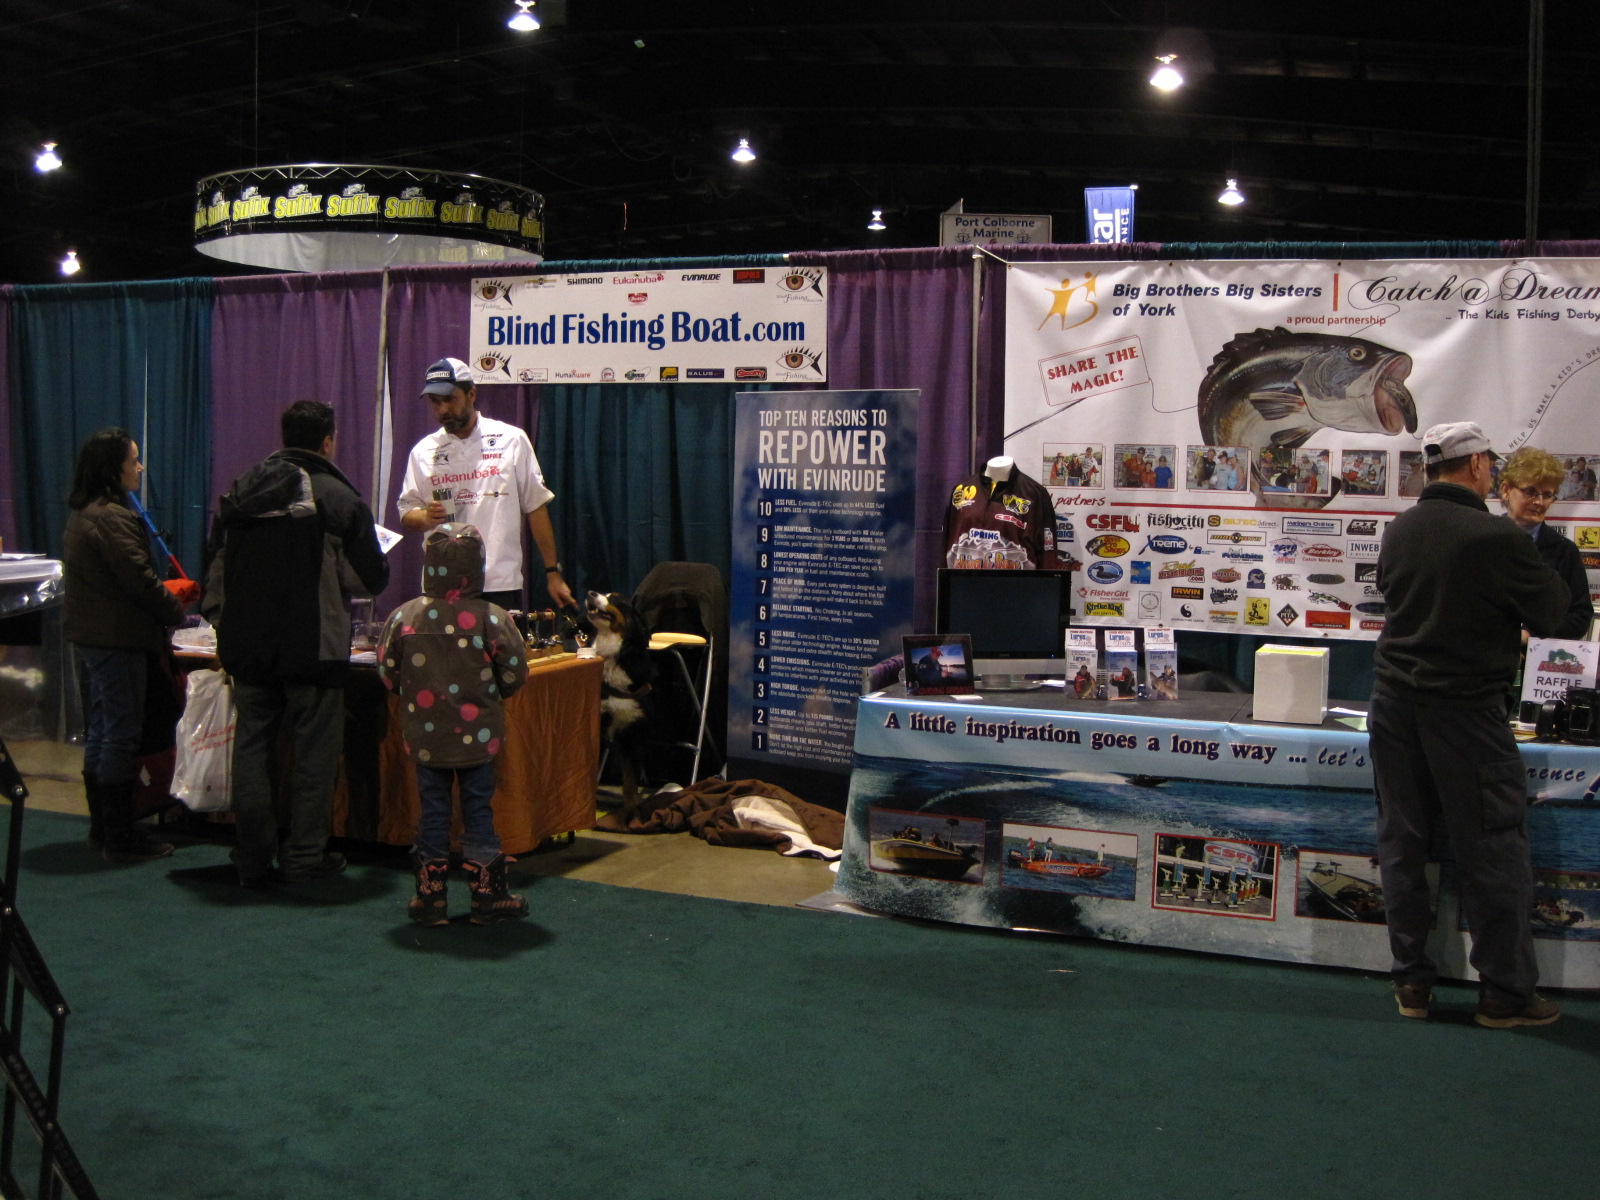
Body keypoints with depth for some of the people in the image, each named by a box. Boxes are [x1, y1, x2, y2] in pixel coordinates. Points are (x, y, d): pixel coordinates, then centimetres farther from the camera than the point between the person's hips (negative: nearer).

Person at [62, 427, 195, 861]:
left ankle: (102, 826, 25)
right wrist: (176, 609, -4)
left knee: (101, 729, 16)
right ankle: (120, 837, 1)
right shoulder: (111, 517, -19)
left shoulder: (82, 513, 14)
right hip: (118, 639, -11)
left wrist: (169, 591, 13)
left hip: (92, 636, 11)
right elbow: (138, 580, -20)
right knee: (123, 733, -4)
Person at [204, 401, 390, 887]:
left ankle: (253, 860, 17)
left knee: (251, 747, 12)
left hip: (247, 647, 5)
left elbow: (217, 571, 11)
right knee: (315, 751, 6)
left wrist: (226, 629, 20)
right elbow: (372, 578, -6)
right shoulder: (339, 498, -8)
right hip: (313, 648, -4)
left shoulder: (240, 492, 8)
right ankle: (305, 856, 12)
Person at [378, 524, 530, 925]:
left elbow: (387, 674, 0)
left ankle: (430, 897, 17)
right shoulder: (493, 618, -12)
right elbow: (515, 675, -7)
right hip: (478, 737, -1)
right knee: (478, 810, 9)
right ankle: (487, 896, 15)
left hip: (425, 737, 1)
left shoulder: (403, 617, -8)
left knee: (432, 810, 12)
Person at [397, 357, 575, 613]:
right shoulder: (423, 451, 10)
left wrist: (553, 573, 3)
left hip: (502, 585, -2)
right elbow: (407, 514, 12)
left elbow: (536, 507, 6)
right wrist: (426, 517, -12)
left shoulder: (511, 440, 5)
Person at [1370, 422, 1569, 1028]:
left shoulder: (1398, 530, 2)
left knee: (1402, 842, 10)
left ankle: (1411, 982, 19)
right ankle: (1506, 992, 14)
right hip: (1466, 710, -6)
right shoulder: (1499, 539, -16)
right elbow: (1549, 615, -5)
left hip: (1395, 699, 6)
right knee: (1493, 848, 5)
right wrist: (1547, 579, 13)